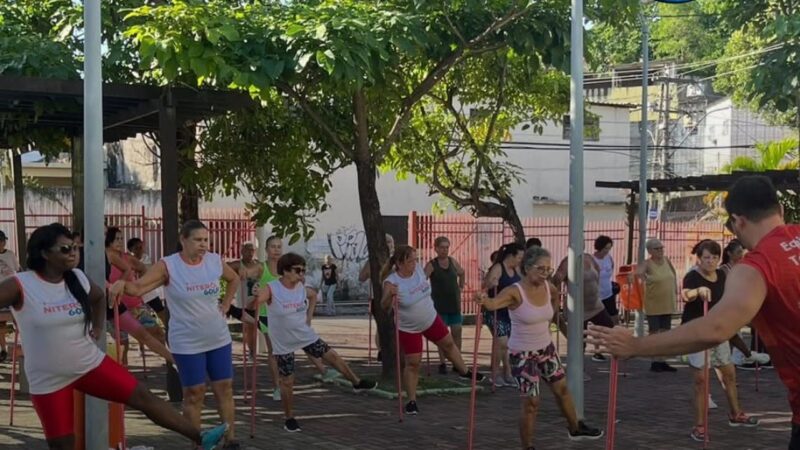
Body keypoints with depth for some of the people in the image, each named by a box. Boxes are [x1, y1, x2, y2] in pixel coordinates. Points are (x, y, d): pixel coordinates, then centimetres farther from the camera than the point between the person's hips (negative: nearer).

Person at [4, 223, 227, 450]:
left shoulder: (78, 278, 0)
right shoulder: (20, 285, -18)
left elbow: (99, 297, 22)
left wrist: (98, 327, 14)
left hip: (90, 364, 4)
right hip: (48, 379, -4)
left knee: (142, 396, -3)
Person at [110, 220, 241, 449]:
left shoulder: (215, 261, -3)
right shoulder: (168, 266, -15)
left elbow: (234, 279, 18)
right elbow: (138, 287, -24)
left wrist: (225, 305, 8)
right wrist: (122, 283, -44)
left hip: (218, 338, 4)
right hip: (187, 342, -4)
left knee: (225, 388, 9)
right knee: (194, 393, 2)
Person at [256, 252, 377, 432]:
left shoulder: (302, 288, -6)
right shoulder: (271, 289, -22)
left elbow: (314, 295, 18)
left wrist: (309, 315, 8)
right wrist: (255, 296, -53)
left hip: (306, 336, 5)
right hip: (283, 343, -4)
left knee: (333, 356, 9)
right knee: (287, 381, 2)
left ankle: (356, 382, 31)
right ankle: (289, 418, 20)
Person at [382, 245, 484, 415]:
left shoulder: (417, 269, -12)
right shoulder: (391, 282, -29)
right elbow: (384, 307, -42)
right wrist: (389, 295, -59)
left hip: (431, 319, 6)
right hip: (408, 329, -6)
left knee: (448, 344, 21)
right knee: (413, 363, -4)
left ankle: (464, 372, 46)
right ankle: (411, 401, 10)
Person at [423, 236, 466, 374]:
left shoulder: (452, 261, 4)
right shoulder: (431, 265, -11)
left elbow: (462, 273, 23)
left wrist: (460, 287, 17)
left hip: (455, 303, 4)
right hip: (440, 304, -4)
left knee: (457, 332, 5)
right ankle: (442, 364, 8)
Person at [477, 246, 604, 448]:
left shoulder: (549, 288, -6)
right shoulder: (515, 292, -25)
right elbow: (494, 303, -46)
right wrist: (484, 300, -66)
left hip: (546, 348, 7)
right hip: (523, 353, -7)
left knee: (562, 388, 21)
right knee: (531, 401, -5)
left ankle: (576, 429, 44)